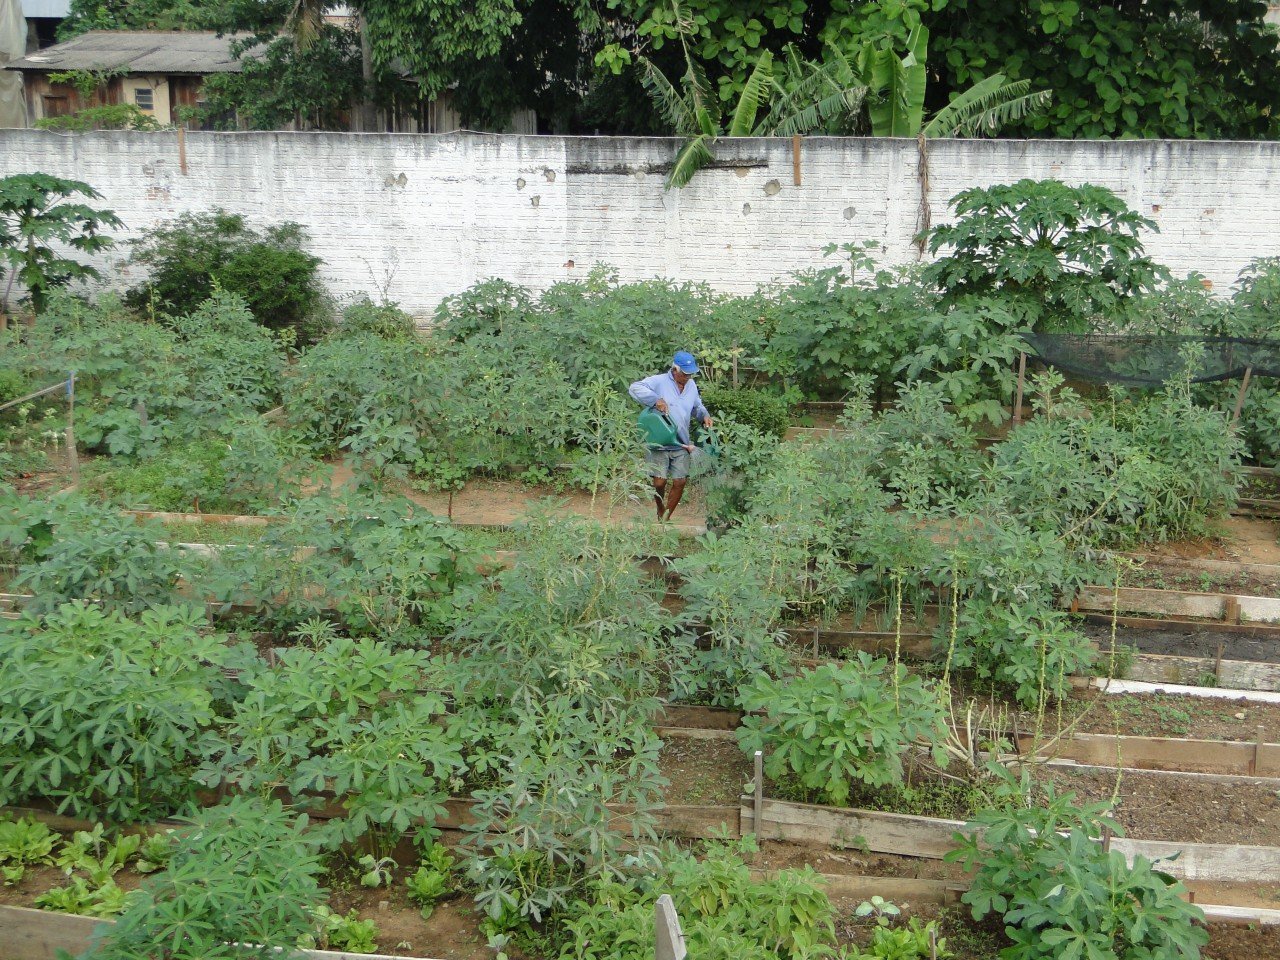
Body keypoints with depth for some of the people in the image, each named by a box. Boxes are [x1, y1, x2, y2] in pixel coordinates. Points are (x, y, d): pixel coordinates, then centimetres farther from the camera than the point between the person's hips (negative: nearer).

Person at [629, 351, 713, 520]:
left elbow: (697, 406, 25)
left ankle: (665, 518, 19)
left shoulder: (691, 385, 9)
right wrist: (656, 400, -30)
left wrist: (704, 415, 3)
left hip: (681, 445, 5)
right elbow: (635, 388, -21)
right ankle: (660, 512, 24)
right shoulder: (659, 382, -10)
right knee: (659, 482, -4)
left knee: (679, 483, 4)